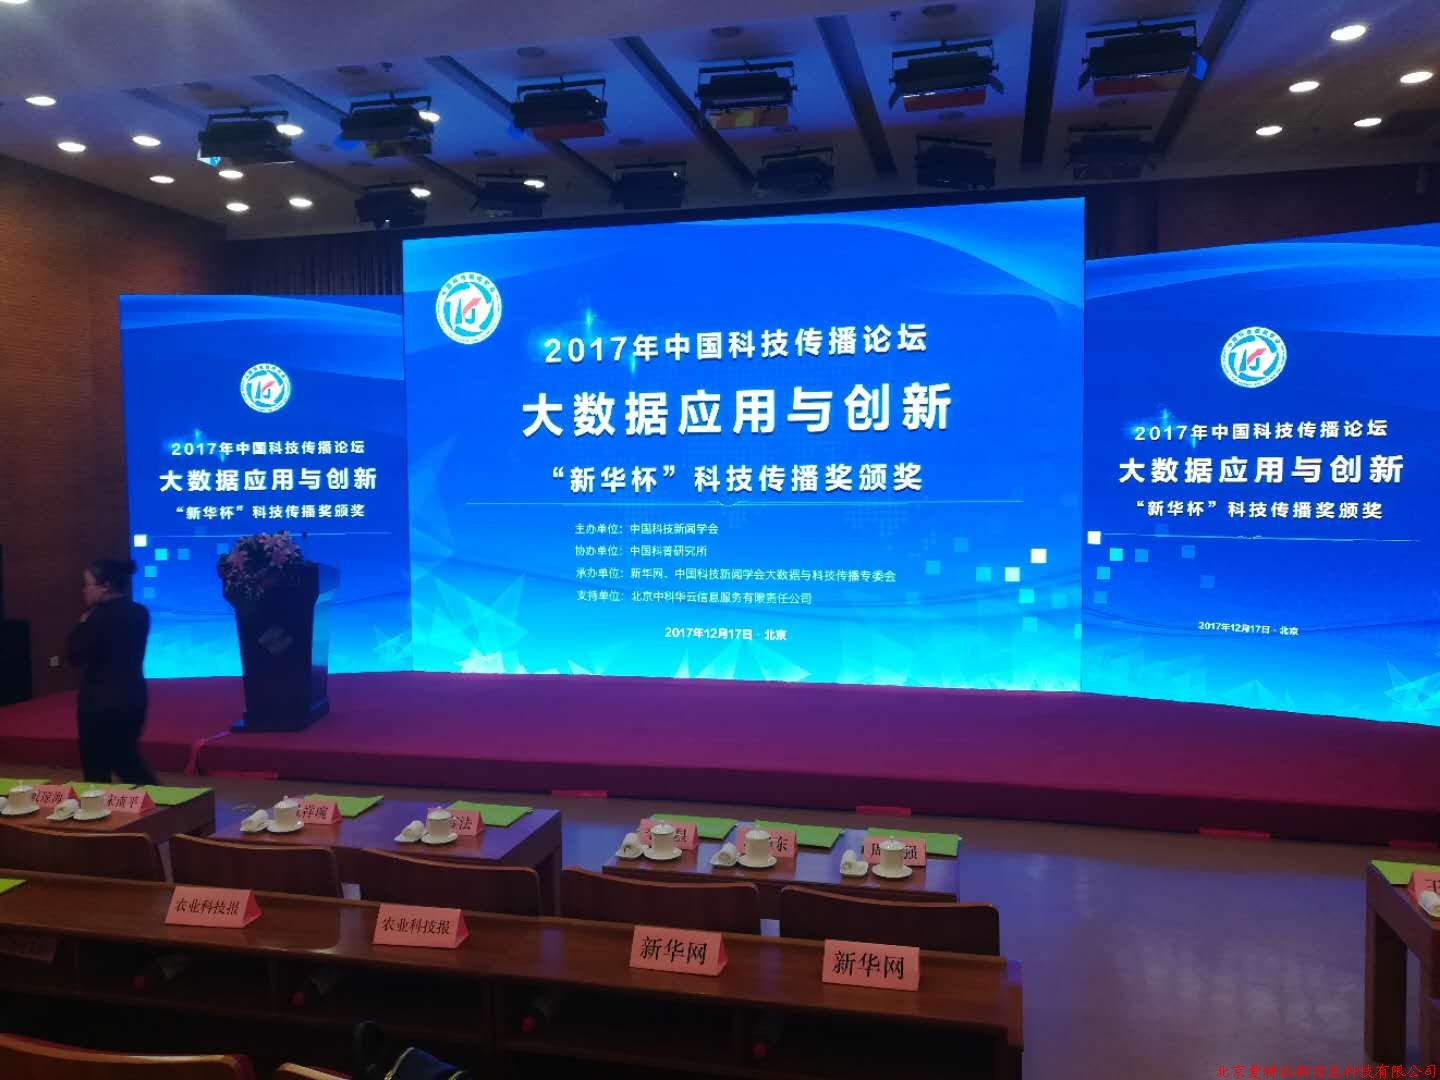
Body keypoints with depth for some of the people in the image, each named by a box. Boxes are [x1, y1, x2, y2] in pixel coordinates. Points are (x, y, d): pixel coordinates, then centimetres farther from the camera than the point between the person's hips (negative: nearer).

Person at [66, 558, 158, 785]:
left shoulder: (99, 617, -17)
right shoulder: (139, 613, 5)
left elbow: (74, 655, -11)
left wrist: (83, 622, -3)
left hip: (101, 701, -7)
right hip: (133, 697, 7)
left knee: (96, 768, 7)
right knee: (128, 758, 19)